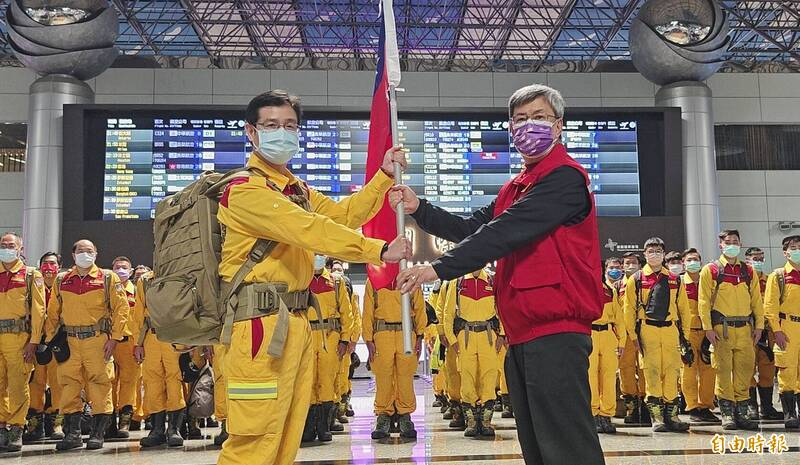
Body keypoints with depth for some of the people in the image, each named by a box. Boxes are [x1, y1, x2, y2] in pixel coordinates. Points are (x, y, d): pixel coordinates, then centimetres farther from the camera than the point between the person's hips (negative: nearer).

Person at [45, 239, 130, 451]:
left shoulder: (108, 278, 4)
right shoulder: (61, 280, 13)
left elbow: (122, 308, 0)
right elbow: (53, 312, 17)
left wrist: (114, 338, -7)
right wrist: (51, 339, 9)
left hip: (98, 340, -3)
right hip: (69, 341, 3)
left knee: (100, 385, -3)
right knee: (69, 386, 2)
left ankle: (98, 434, 5)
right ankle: (72, 434, 10)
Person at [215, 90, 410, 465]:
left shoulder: (297, 190, 21)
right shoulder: (245, 189, -10)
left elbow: (345, 213, 16)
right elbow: (311, 230, -20)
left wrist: (384, 175, 8)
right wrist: (379, 250, -21)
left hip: (296, 322, 10)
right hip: (263, 323, -9)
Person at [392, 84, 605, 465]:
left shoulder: (565, 178, -10)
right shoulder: (516, 187, 21)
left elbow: (506, 233, -20)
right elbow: (473, 228, 14)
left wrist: (438, 268, -23)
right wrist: (418, 209, 3)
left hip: (555, 333, -9)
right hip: (523, 334, 10)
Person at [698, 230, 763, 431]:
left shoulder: (748, 271, 13)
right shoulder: (710, 270, 1)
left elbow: (756, 301, 13)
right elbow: (703, 301, -3)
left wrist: (759, 326, 5)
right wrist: (708, 328, -10)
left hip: (745, 328, 4)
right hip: (722, 329, -3)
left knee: (745, 369, 4)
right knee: (723, 371, -2)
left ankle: (741, 413, 14)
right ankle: (727, 414, 6)